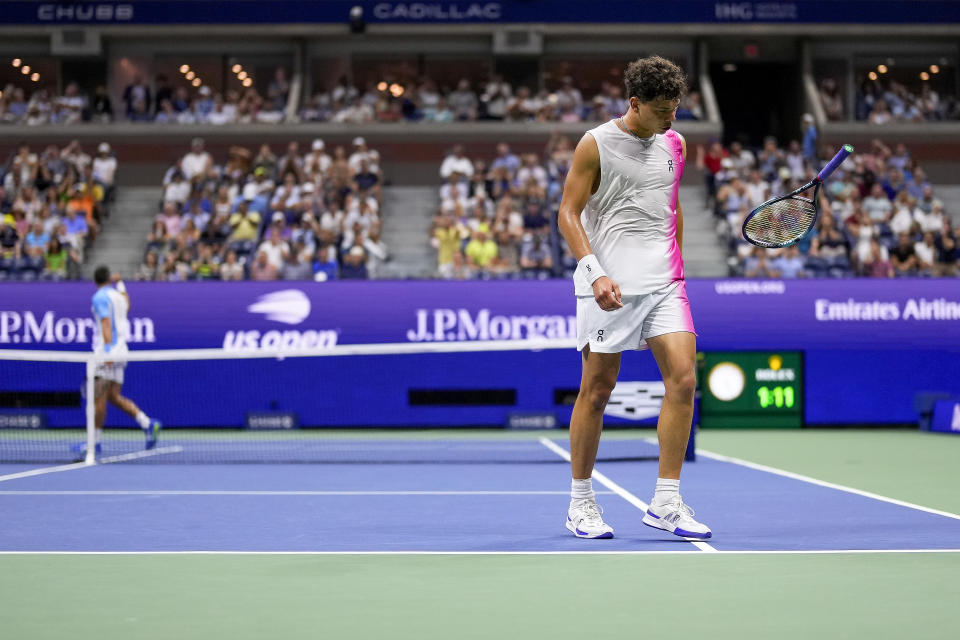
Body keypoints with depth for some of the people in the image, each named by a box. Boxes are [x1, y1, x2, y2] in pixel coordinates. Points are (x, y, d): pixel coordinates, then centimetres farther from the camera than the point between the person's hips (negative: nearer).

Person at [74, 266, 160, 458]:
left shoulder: (100, 297, -7)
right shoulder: (118, 295, 16)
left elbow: (106, 325, -18)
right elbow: (127, 305, 41)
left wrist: (108, 350, -25)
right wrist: (120, 284, 45)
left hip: (107, 352, -8)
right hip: (120, 352, 8)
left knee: (98, 397, -5)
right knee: (114, 397, 9)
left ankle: (95, 441, -3)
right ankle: (147, 424, -4)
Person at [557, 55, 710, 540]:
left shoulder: (674, 144, 13)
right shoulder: (596, 145, -3)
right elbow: (568, 213, -5)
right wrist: (596, 272, -17)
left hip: (663, 283, 5)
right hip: (610, 287, -5)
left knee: (683, 378, -9)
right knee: (597, 390, 1)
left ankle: (665, 503, -2)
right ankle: (581, 503, 15)